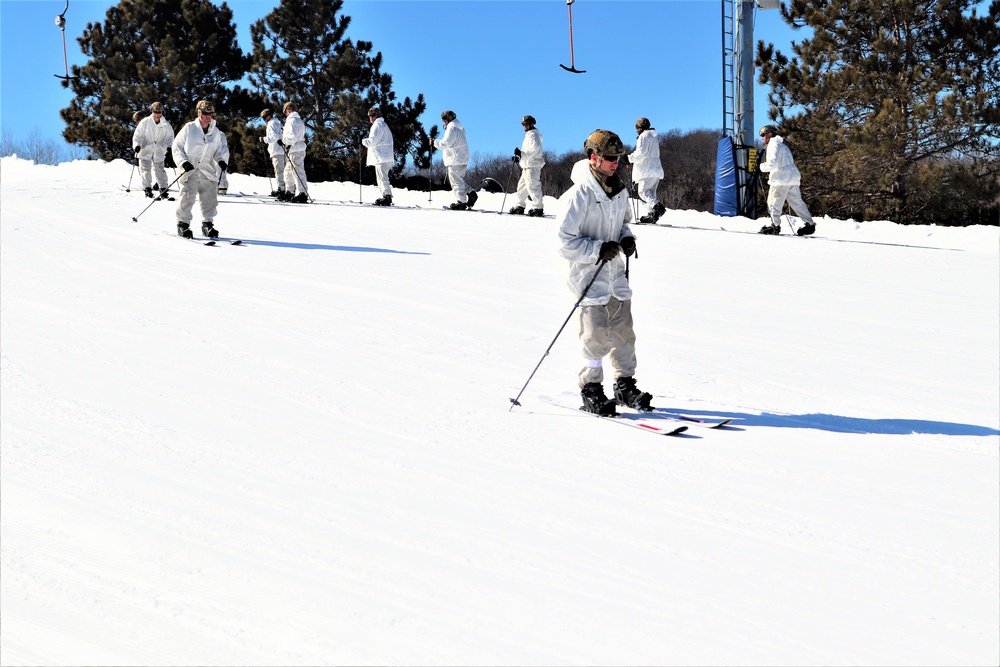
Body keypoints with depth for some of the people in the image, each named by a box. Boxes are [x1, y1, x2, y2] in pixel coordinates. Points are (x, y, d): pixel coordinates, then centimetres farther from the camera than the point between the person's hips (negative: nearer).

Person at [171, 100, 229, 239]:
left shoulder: (216, 132, 9)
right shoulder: (189, 128, -1)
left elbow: (221, 149, 18)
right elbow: (177, 146, 2)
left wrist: (222, 160, -3)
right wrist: (183, 162, -10)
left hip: (207, 170, 4)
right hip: (190, 170, -4)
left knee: (210, 197, 2)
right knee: (188, 196, -11)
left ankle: (207, 224, 16)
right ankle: (183, 224, 1)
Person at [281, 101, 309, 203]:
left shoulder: (292, 120, -12)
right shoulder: (299, 120, 19)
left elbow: (292, 136, -21)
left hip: (295, 151, -11)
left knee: (298, 172, -12)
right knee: (288, 172, 17)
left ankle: (302, 194, -14)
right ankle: (289, 192, 23)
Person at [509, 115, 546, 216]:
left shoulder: (533, 135, -8)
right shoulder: (529, 135, 24)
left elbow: (535, 149, -22)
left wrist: (522, 154, -23)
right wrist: (519, 158, 20)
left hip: (533, 165, -11)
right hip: (527, 166, 11)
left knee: (532, 186, -15)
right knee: (522, 185, 15)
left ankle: (537, 208, -17)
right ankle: (519, 206, 21)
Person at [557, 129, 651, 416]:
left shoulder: (620, 191, 8)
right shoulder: (579, 194, -15)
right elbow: (566, 242, -16)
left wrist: (627, 239, 4)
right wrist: (599, 250, -22)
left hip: (614, 271, 7)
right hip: (588, 273, -7)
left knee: (624, 332, 9)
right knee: (596, 335, -8)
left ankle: (625, 385, 22)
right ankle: (591, 390, 5)